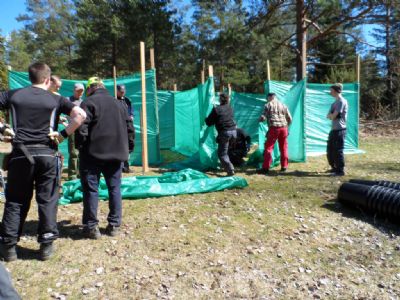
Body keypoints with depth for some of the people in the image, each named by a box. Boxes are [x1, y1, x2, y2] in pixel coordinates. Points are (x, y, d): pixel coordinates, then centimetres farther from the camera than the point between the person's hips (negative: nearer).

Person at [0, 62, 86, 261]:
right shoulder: (55, 99, 3)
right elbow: (80, 115, -9)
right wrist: (63, 135, -5)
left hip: (21, 153, 2)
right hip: (47, 154, -1)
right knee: (47, 200, 7)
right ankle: (46, 245, 12)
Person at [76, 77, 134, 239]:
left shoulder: (88, 103, -3)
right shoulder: (118, 103, 15)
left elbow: (82, 128, -13)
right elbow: (129, 127, 13)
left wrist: (80, 146, -2)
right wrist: (128, 147, 17)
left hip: (93, 153, -5)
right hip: (116, 153, 5)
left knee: (91, 189, 3)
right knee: (115, 188, 9)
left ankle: (91, 227, 7)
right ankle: (114, 225, 13)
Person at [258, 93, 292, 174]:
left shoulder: (268, 105, 2)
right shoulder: (283, 105, 14)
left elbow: (263, 117, -5)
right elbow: (289, 119, 13)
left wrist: (259, 119, 16)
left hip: (273, 128, -4)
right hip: (283, 128, 4)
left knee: (268, 147, -1)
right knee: (283, 148, 13)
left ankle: (266, 168, -4)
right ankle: (284, 166, 18)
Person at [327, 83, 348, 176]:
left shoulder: (341, 101, -14)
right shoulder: (335, 102, 17)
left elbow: (333, 116, -18)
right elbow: (330, 116, 16)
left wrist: (330, 115, 2)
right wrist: (330, 115, -5)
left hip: (339, 130, -10)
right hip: (334, 129, 10)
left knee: (338, 151, -4)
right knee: (330, 150, 16)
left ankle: (340, 170, 5)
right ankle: (334, 168, 30)